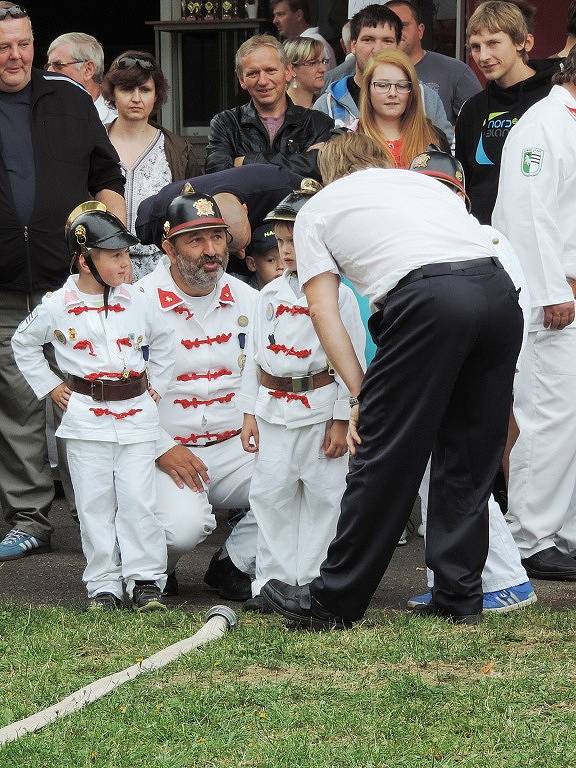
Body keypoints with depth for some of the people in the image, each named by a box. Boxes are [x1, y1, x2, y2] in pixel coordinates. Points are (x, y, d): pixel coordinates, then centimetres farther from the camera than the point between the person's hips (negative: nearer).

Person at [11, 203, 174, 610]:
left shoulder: (137, 302, 3)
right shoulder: (57, 307, -3)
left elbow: (164, 342, 21)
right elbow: (23, 344, 13)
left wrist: (156, 385, 14)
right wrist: (49, 386, 8)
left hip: (137, 412, 1)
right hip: (86, 416, -1)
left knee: (137, 499, -3)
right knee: (95, 503, 2)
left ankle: (146, 580, 4)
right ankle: (103, 584, 9)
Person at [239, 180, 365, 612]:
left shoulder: (338, 293, -5)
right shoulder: (271, 295, 10)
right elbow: (256, 356, 13)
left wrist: (341, 420, -9)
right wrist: (249, 413, 9)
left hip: (320, 406, -4)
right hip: (274, 407, 5)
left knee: (323, 498, 1)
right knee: (271, 494, 4)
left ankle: (313, 582, 8)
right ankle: (273, 581, 11)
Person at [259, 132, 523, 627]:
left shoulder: (318, 207, 23)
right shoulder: (424, 181, 36)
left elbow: (323, 309, 13)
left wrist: (362, 396, 10)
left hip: (429, 296, -5)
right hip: (501, 291, 5)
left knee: (385, 457, 2)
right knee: (470, 458, 15)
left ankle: (334, 601, 10)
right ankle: (460, 597, 18)